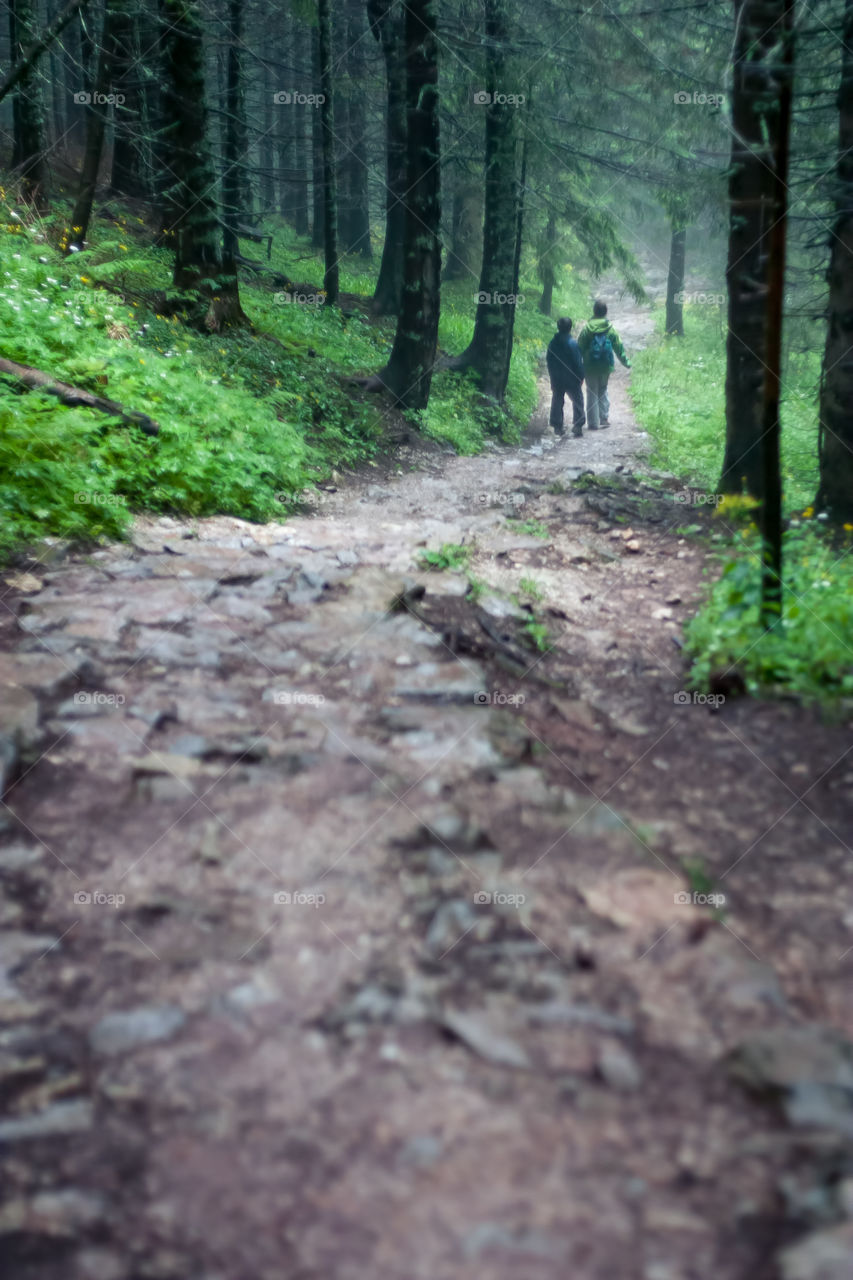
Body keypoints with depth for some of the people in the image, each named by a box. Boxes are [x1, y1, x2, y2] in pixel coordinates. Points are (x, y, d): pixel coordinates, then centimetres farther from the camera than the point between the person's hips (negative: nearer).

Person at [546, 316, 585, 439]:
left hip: (556, 379, 4)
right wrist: (581, 377, -2)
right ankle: (578, 425, 1)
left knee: (557, 401, 13)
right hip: (571, 379, -4)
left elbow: (548, 361, 6)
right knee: (577, 400, 7)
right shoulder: (573, 344, -17)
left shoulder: (552, 343, -2)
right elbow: (578, 363, -14)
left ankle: (557, 426, 14)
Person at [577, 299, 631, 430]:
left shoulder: (587, 329, -9)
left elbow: (580, 348, -5)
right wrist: (626, 362, 15)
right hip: (606, 366, 2)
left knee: (592, 393, 6)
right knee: (603, 390, 21)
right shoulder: (610, 329, -4)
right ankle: (604, 417, 15)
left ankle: (593, 423, 6)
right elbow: (619, 347, 2)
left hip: (590, 367, -2)